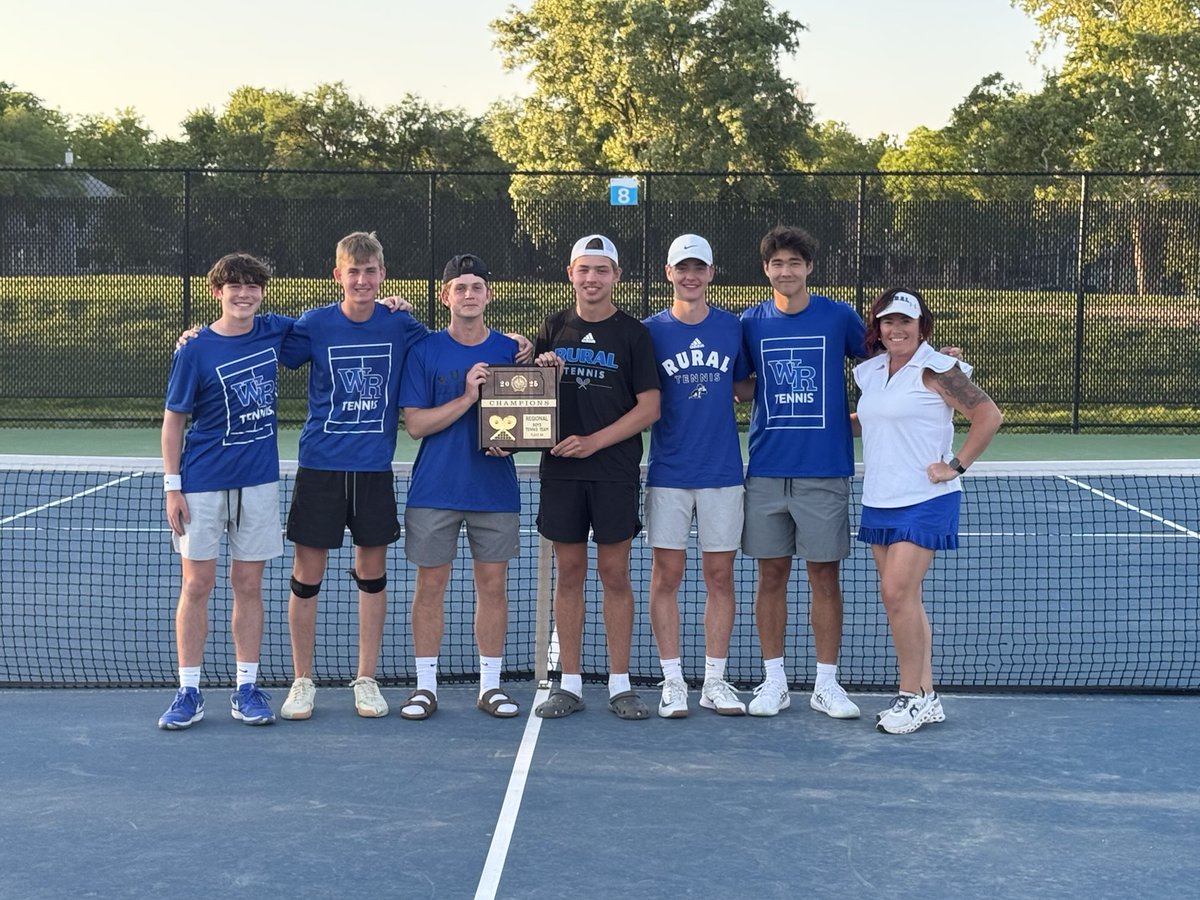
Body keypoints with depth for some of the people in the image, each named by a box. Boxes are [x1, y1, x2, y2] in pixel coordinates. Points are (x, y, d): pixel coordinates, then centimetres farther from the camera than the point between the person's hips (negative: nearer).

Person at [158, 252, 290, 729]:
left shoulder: (274, 331, 3)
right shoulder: (194, 351, -7)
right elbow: (173, 420, -3)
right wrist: (172, 486, -8)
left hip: (258, 480, 3)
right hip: (202, 484, -3)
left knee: (249, 585, 7)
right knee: (197, 585, 1)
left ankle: (247, 689, 14)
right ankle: (189, 692, 10)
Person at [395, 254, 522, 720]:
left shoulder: (511, 351, 5)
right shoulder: (424, 351, 0)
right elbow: (415, 424, -6)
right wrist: (467, 397, -17)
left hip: (495, 488, 1)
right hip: (434, 489, -1)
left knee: (493, 585, 5)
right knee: (430, 585, 2)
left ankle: (491, 685, 15)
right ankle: (425, 686, 12)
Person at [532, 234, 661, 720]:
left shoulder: (633, 333, 1)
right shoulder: (553, 329, 10)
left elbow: (649, 407, -4)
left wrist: (594, 441, -13)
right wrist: (539, 370, -5)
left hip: (615, 470, -2)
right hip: (560, 469, 2)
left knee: (615, 574, 1)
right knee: (568, 574, 5)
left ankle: (619, 684, 10)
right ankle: (569, 684, 12)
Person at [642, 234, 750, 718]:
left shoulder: (733, 327, 5)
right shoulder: (651, 330, 2)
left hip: (722, 472, 1)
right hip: (667, 474, -1)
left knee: (720, 577, 5)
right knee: (667, 576, 1)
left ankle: (715, 682, 15)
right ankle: (673, 682, 11)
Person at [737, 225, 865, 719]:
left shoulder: (838, 317, 0)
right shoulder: (751, 322, 5)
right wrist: (779, 401, -2)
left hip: (825, 471, -2)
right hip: (766, 470, 2)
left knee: (825, 576, 3)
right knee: (771, 576, 6)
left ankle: (826, 683, 13)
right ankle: (774, 681, 16)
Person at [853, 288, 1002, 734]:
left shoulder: (937, 369, -10)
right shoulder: (870, 371, 12)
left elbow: (989, 416, -10)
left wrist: (957, 466, -13)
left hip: (924, 501, -8)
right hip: (878, 500, 8)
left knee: (897, 592, -14)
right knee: (900, 597, 9)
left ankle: (912, 697, -2)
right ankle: (926, 695, 17)